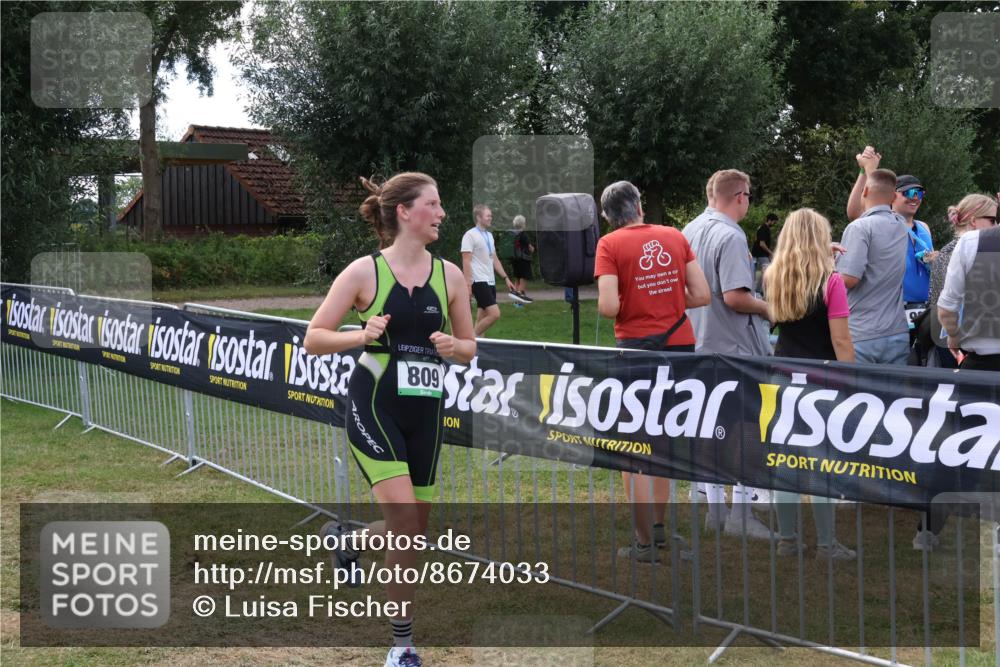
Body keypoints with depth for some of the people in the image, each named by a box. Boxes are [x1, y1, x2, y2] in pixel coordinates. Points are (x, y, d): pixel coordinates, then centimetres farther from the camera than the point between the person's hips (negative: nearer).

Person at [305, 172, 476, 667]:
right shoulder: (364, 272, -6)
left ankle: (343, 538, 35)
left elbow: (469, 347, 13)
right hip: (374, 407, -5)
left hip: (425, 410, 5)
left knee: (415, 528, 7)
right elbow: (313, 339, -3)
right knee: (404, 518, -17)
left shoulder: (449, 275, 4)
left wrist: (452, 346, -10)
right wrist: (363, 335, -20)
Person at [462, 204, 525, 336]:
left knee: (482, 318, 6)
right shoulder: (470, 235, -9)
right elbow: (466, 261, -14)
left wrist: (506, 278, 16)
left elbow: (495, 260, 21)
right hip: (479, 281, -8)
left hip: (490, 282, 8)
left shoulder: (489, 235, 16)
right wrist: (467, 284, -20)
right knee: (494, 314, -18)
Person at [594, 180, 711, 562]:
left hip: (637, 348, -5)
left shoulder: (610, 245, -6)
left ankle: (645, 543, 4)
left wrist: (623, 307, 6)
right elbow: (701, 295, 3)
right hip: (680, 344, 5)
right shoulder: (674, 236, 6)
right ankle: (659, 525, 27)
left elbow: (608, 307, -16)